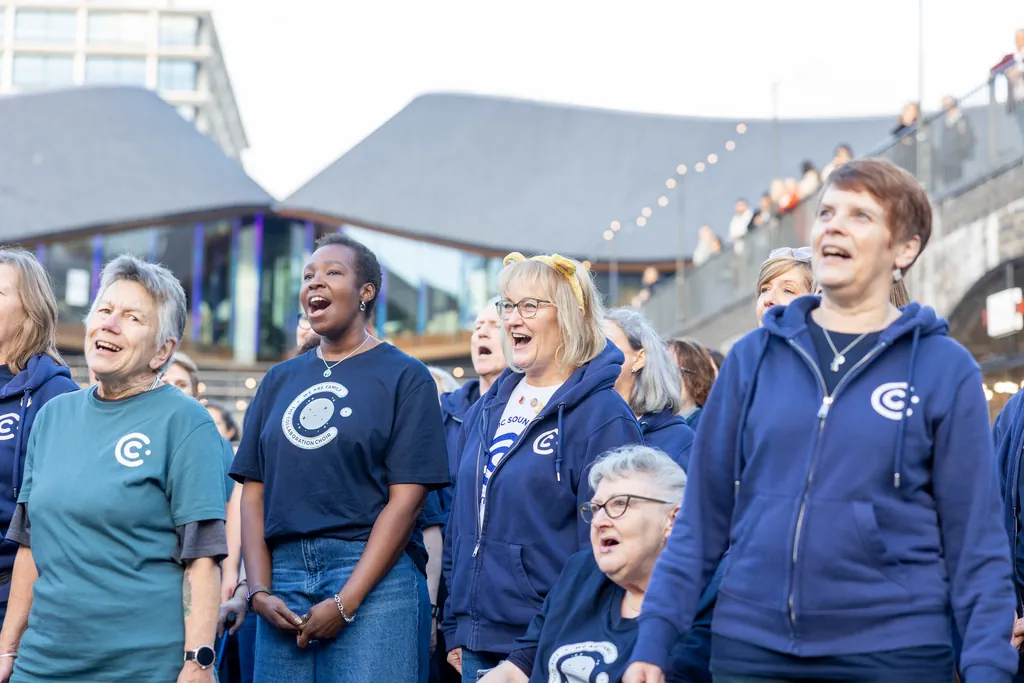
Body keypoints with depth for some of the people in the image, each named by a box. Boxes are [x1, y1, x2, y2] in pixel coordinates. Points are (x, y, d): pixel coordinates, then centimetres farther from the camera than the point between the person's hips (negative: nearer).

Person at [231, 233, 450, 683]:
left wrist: (344, 604, -13)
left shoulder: (405, 377, 1)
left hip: (373, 578, -4)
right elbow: (253, 493, 12)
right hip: (283, 575, 4)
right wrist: (259, 590, -3)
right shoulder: (279, 381, 16)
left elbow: (406, 498, -6)